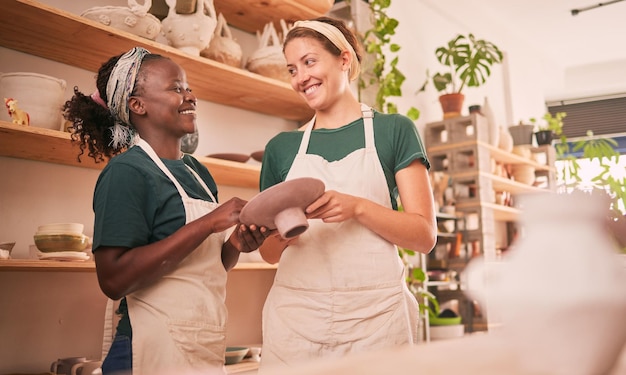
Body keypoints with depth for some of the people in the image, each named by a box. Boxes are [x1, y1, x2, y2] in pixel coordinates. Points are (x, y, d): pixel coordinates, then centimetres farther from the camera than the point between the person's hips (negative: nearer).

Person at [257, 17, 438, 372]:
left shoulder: (394, 130, 4)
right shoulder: (281, 147, 11)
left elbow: (425, 235, -2)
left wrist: (357, 207, -17)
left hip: (374, 315, -2)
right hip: (295, 314, 2)